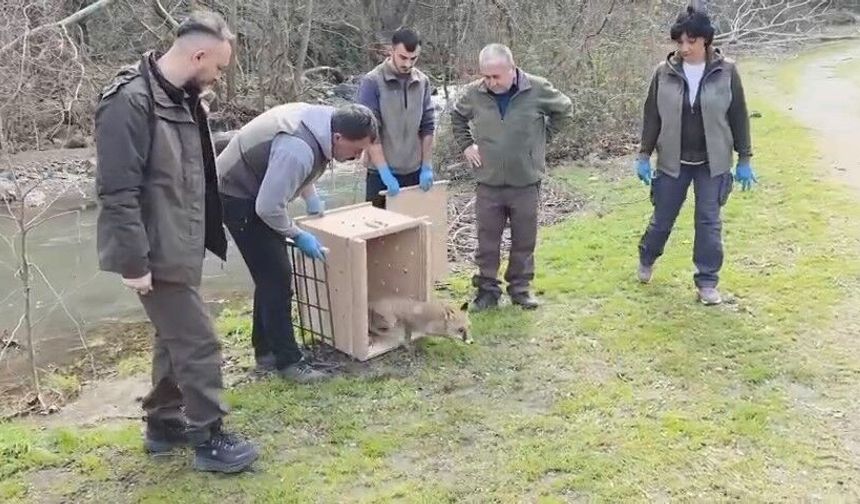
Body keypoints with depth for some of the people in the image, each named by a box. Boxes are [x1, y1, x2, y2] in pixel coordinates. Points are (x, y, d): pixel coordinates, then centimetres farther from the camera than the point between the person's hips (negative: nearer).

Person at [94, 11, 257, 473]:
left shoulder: (182, 99, 8)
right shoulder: (131, 102, -21)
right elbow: (117, 192, -24)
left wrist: (204, 238, 19)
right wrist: (134, 261, -23)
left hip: (180, 248, 10)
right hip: (156, 254, -10)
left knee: (174, 337, 19)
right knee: (197, 342, -2)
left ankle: (163, 424, 34)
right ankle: (208, 439, 12)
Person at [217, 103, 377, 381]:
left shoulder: (323, 121, -6)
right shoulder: (298, 150, -36)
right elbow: (268, 208, -30)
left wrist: (311, 197, 6)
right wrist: (298, 235, -16)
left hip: (258, 189, 10)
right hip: (237, 195, -10)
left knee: (271, 275, 13)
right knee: (276, 276, -10)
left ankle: (266, 351, 24)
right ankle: (288, 360, -2)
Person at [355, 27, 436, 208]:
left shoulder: (422, 82, 4)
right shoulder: (372, 82, -10)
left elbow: (427, 126, 8)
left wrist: (427, 167, 1)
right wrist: (385, 173, -18)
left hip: (414, 172, 4)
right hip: (381, 174, -4)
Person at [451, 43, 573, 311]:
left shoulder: (538, 89, -9)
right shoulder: (474, 93, -5)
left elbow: (564, 110, 8)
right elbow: (457, 117, 16)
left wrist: (541, 136, 3)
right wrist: (466, 145, 7)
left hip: (526, 182, -1)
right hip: (488, 182, 1)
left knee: (524, 240, 11)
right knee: (487, 241, 8)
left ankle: (520, 288, 27)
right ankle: (487, 289, 22)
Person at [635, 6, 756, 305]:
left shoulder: (726, 72, -8)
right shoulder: (664, 73, -6)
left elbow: (739, 117, -1)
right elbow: (652, 116, 2)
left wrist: (744, 159, 0)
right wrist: (644, 156, 0)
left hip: (713, 163, -1)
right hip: (673, 162, 1)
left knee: (709, 222, 3)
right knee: (662, 218, 12)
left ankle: (707, 282, 15)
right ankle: (646, 259, 39)